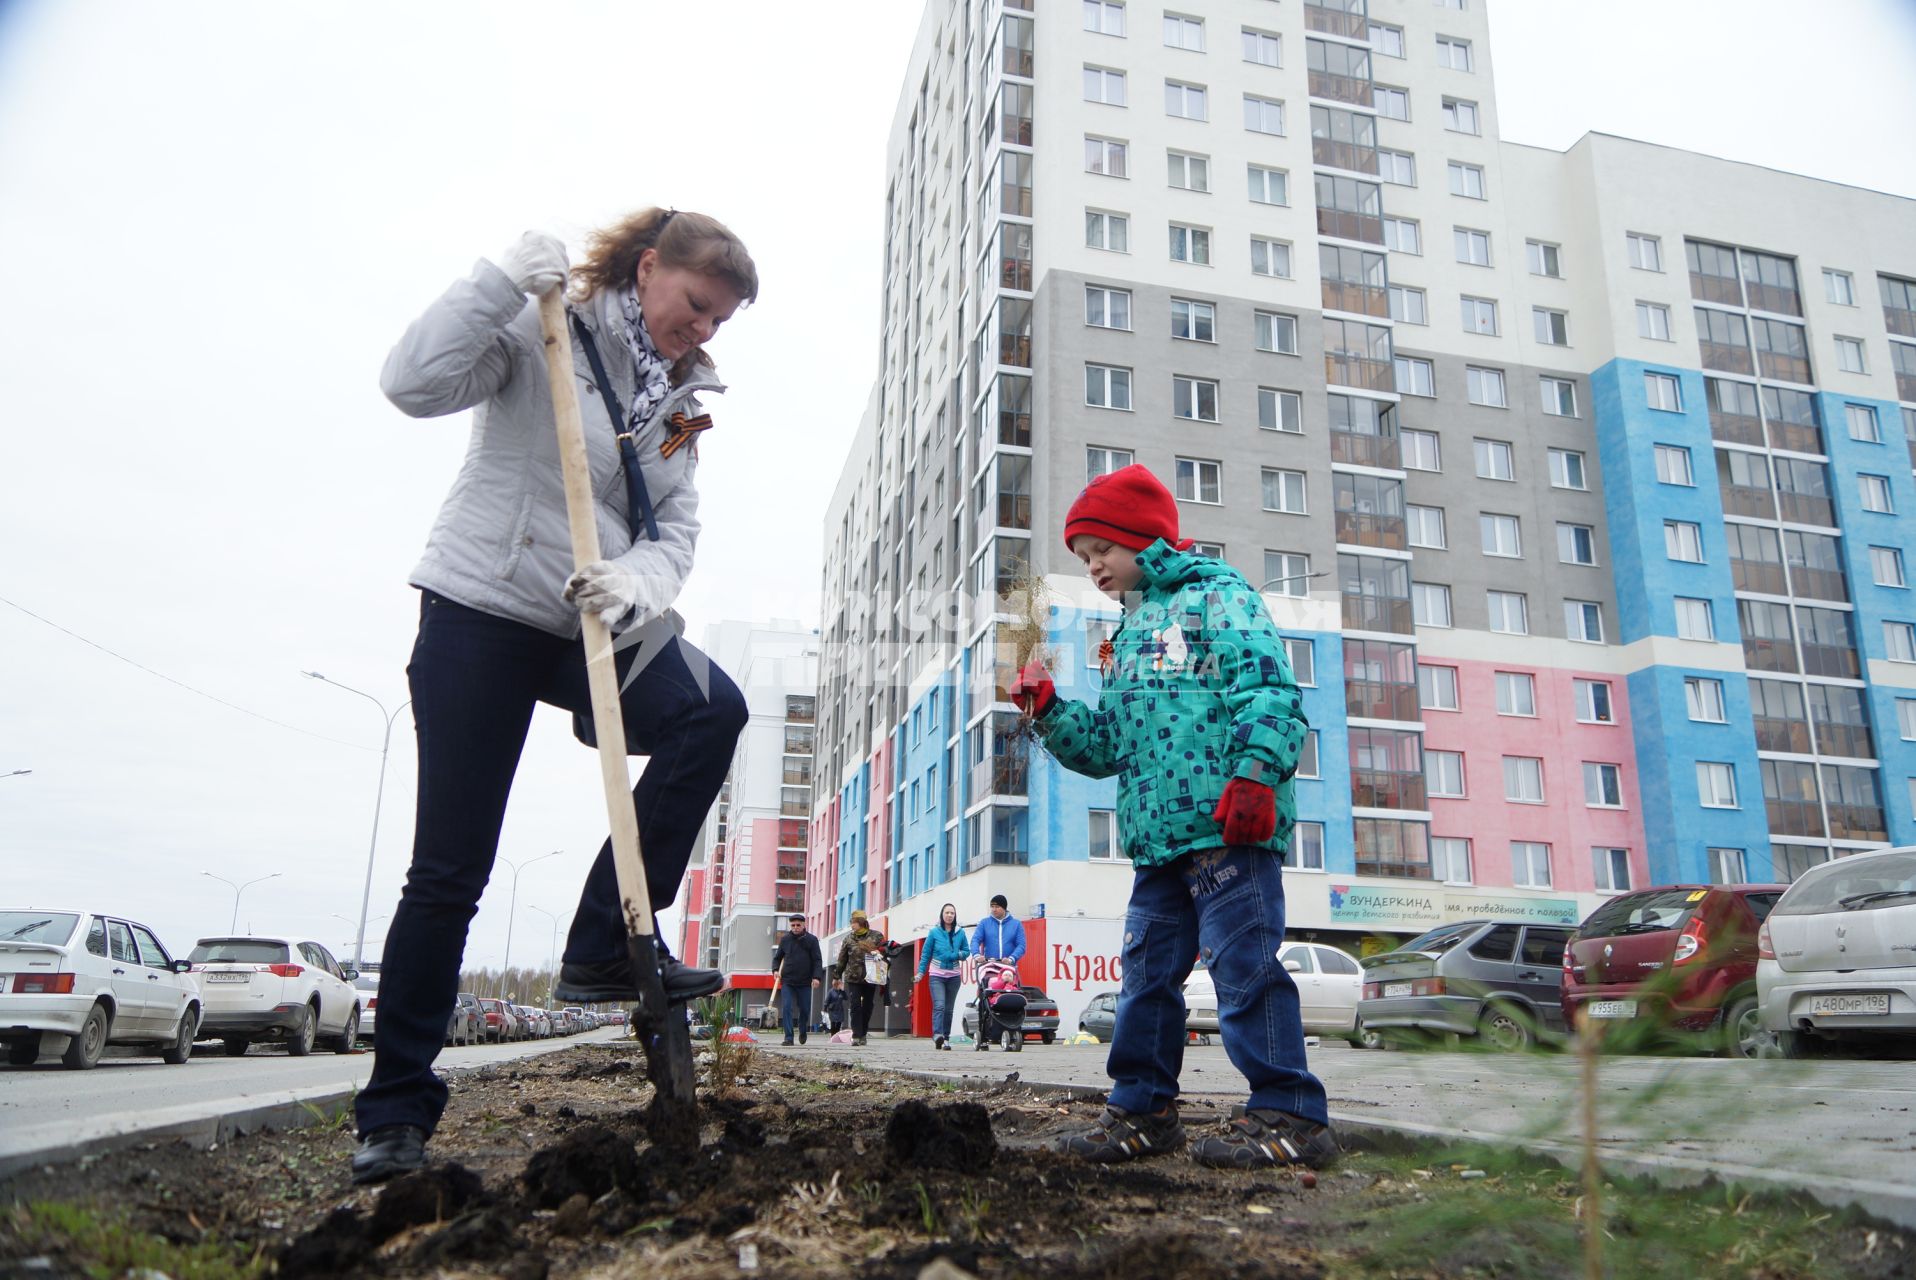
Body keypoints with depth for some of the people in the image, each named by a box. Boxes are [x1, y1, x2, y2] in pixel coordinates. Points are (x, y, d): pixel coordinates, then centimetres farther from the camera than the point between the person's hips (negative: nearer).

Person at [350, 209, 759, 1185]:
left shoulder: (681, 399, 12)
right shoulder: (543, 329, -4)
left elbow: (675, 533, 2)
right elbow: (414, 382, -18)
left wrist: (637, 586, -20)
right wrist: (501, 282, -22)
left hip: (594, 627, 5)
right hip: (481, 613, -5)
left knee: (711, 709, -25)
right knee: (448, 871, -2)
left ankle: (607, 947, -15)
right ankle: (395, 1112, 11)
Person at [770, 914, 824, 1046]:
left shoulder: (811, 940, -1)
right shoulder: (785, 939, 5)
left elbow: (818, 960, -3)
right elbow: (777, 957, 15)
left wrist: (816, 977, -16)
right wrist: (775, 969, -3)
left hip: (805, 982, -1)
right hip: (787, 981, 1)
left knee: (805, 1009, 9)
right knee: (786, 1008, -10)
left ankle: (803, 1031, 34)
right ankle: (789, 1037, -7)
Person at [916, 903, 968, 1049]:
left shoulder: (960, 933, 5)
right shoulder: (934, 933, 1)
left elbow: (966, 950, 10)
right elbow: (926, 953, 4)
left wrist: (958, 955, -11)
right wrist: (921, 972, 0)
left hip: (953, 976, 3)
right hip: (936, 975, -3)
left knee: (949, 1009, 6)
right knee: (939, 1006, -18)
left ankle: (946, 1038, 12)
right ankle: (937, 1035, -29)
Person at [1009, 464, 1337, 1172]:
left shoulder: (1216, 595, 2)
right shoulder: (1128, 637, 27)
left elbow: (1269, 689, -12)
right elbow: (1107, 743, 25)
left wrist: (1254, 774, -24)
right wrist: (1049, 712, 11)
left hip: (1227, 827, -9)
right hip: (1157, 838, 9)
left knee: (1244, 961, -8)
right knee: (1147, 969, 11)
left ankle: (1289, 1113, 1)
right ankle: (1142, 1107, 21)